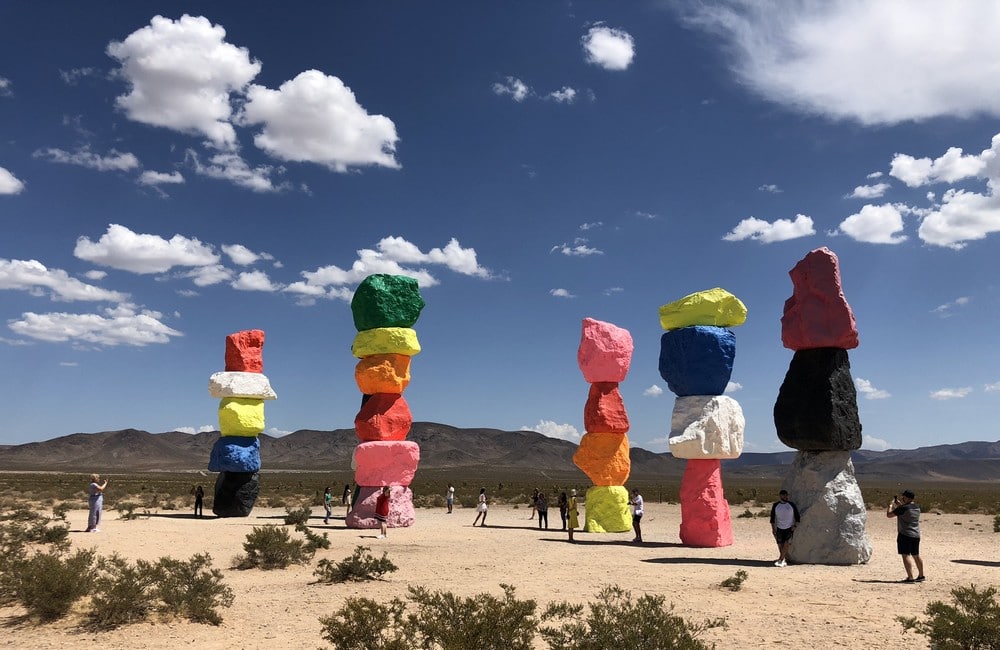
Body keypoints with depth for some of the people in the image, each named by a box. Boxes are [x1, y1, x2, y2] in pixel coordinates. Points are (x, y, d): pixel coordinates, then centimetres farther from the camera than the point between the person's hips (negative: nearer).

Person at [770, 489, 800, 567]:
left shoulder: (791, 505, -1)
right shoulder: (775, 505, 1)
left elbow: (797, 516, 4)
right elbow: (772, 518, 5)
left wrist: (795, 526, -4)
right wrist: (773, 528, 0)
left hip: (789, 528, -2)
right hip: (779, 528, 2)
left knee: (787, 544, -14)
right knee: (780, 545, 2)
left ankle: (780, 560, -13)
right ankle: (784, 560, 14)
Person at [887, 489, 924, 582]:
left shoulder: (903, 508, -16)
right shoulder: (917, 508, 7)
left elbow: (889, 515, -9)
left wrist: (891, 505, 5)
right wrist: (899, 504, 24)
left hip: (905, 534, -8)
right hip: (916, 535, 8)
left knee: (906, 555, -7)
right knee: (916, 555, 20)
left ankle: (910, 577, -15)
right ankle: (921, 575, 33)